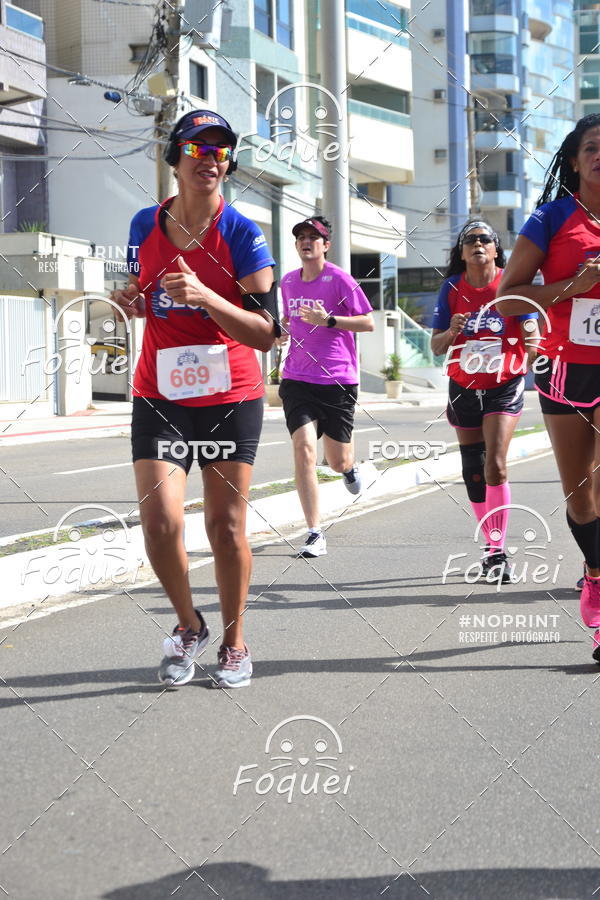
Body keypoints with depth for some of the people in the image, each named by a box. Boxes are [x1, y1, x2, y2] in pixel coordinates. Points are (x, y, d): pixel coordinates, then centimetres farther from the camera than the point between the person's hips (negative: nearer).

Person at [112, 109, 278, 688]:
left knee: (226, 525, 2)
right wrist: (132, 303, -2)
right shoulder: (145, 225, 5)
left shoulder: (242, 235, -6)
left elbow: (264, 333, -13)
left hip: (231, 400, -2)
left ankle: (234, 643, 21)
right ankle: (188, 626, 13)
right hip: (159, 398, 2)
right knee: (159, 520, -12)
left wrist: (205, 296, -27)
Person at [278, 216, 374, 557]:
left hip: (338, 380, -3)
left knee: (338, 462, 6)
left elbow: (369, 322, -7)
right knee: (304, 450, -15)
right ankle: (315, 534, -12)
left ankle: (350, 466, 47)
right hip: (297, 380, 3)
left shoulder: (339, 279, -7)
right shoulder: (288, 281, 9)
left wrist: (328, 320, -20)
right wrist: (282, 330, 5)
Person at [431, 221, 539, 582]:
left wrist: (530, 335, -32)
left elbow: (532, 334, -8)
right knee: (474, 473, 9)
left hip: (504, 388, -3)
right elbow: (436, 346, -1)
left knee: (495, 466, -17)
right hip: (464, 389, 3)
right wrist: (451, 332, -23)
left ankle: (498, 552, -13)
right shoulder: (453, 288, -1)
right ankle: (491, 545, 26)